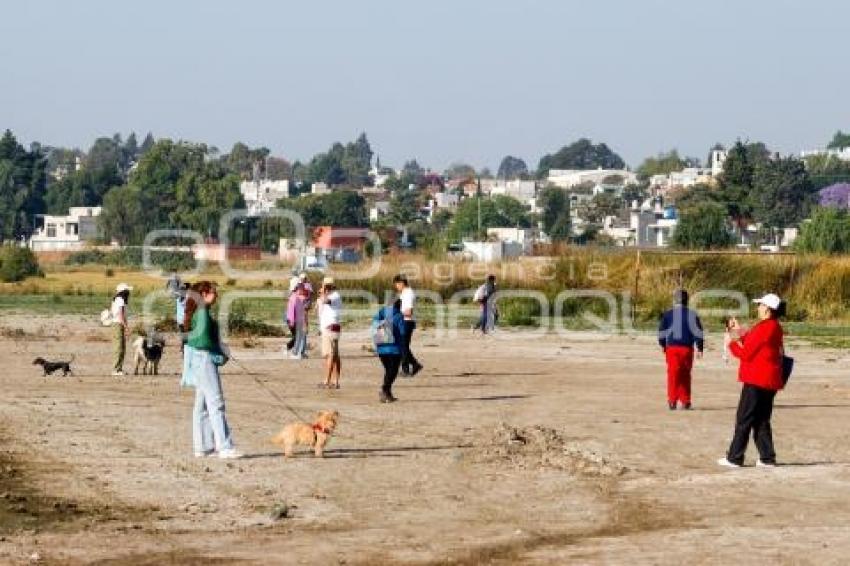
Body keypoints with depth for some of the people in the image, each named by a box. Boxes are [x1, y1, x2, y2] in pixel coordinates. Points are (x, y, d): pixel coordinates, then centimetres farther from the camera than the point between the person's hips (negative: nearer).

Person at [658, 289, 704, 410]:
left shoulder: (668, 314, 2)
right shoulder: (692, 314, 3)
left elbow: (662, 331, 5)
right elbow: (698, 332, 0)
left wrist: (662, 345, 21)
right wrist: (700, 348, 5)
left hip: (672, 347, -1)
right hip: (687, 348, 1)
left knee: (673, 373, -2)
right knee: (685, 375, 13)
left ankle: (672, 401, -13)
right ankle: (685, 402, 16)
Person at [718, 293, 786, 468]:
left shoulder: (764, 328, -17)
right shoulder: (775, 328, 13)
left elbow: (746, 354, -14)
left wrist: (732, 342, 1)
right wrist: (741, 334, 16)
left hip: (757, 381, -9)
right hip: (769, 381, 9)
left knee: (744, 419, -3)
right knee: (761, 420, 14)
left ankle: (734, 458, -1)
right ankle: (767, 457, 13)